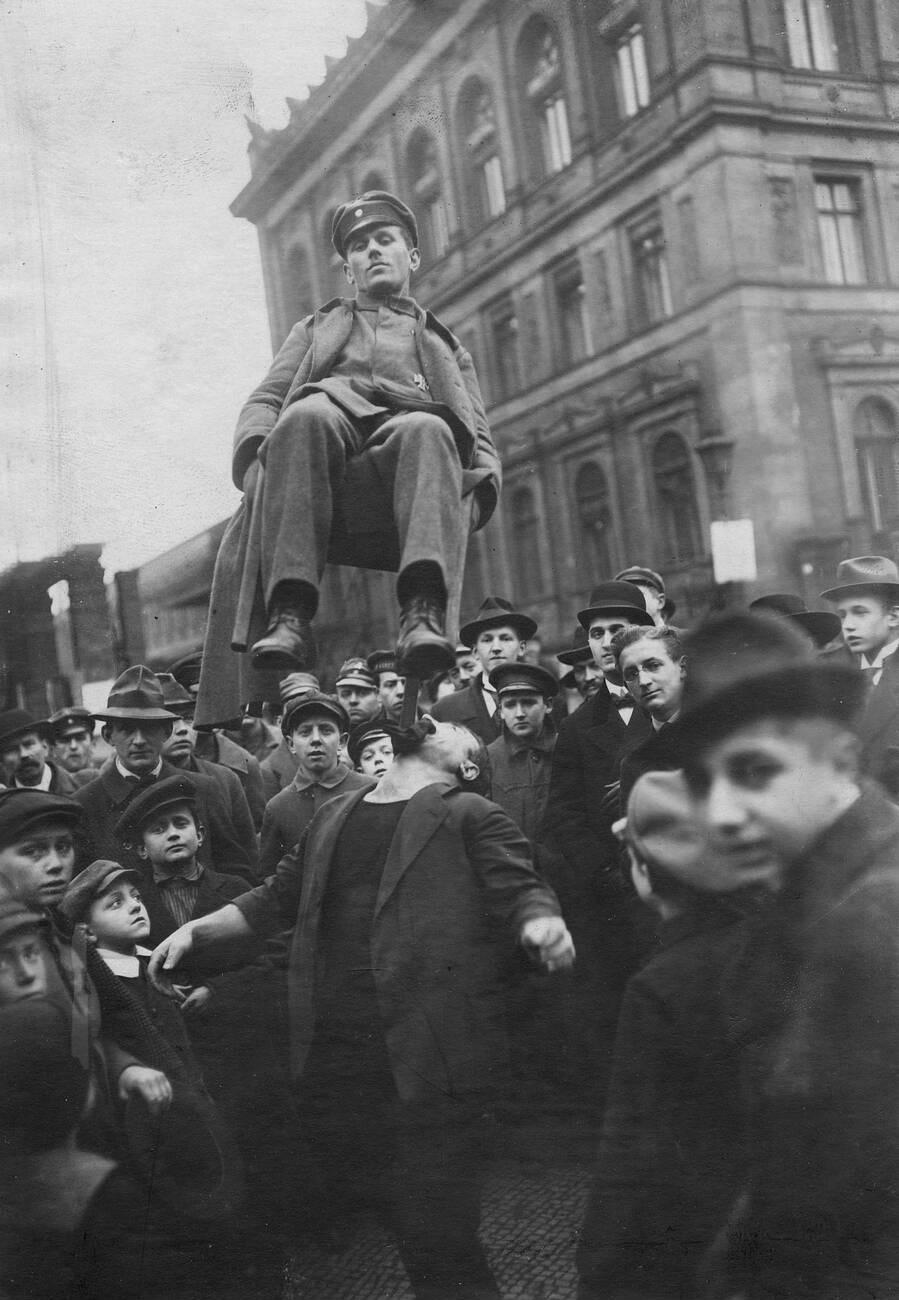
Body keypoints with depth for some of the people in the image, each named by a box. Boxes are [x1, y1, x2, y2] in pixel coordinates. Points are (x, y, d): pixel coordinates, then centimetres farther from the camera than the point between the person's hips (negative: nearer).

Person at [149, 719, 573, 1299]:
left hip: (426, 1055, -5)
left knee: (434, 1225, -3)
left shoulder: (470, 816, 0)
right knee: (341, 1195, 19)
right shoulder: (335, 816, 18)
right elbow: (279, 897, 24)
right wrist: (197, 929, 15)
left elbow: (520, 888, -12)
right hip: (332, 1052, 6)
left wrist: (543, 924, -34)